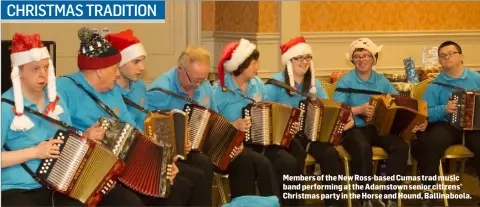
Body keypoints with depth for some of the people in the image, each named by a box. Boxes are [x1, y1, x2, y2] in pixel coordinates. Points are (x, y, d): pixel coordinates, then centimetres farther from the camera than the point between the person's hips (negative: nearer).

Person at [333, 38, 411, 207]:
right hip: (354, 128, -4)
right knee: (362, 148, -36)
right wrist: (360, 109, -24)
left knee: (401, 146, -24)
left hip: (379, 128, 4)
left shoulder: (382, 81, 11)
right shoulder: (346, 81, 0)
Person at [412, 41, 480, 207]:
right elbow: (425, 113, -1)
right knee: (431, 143, -31)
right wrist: (444, 109, -18)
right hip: (446, 125, 0)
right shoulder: (435, 85, 6)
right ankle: (428, 193, -17)